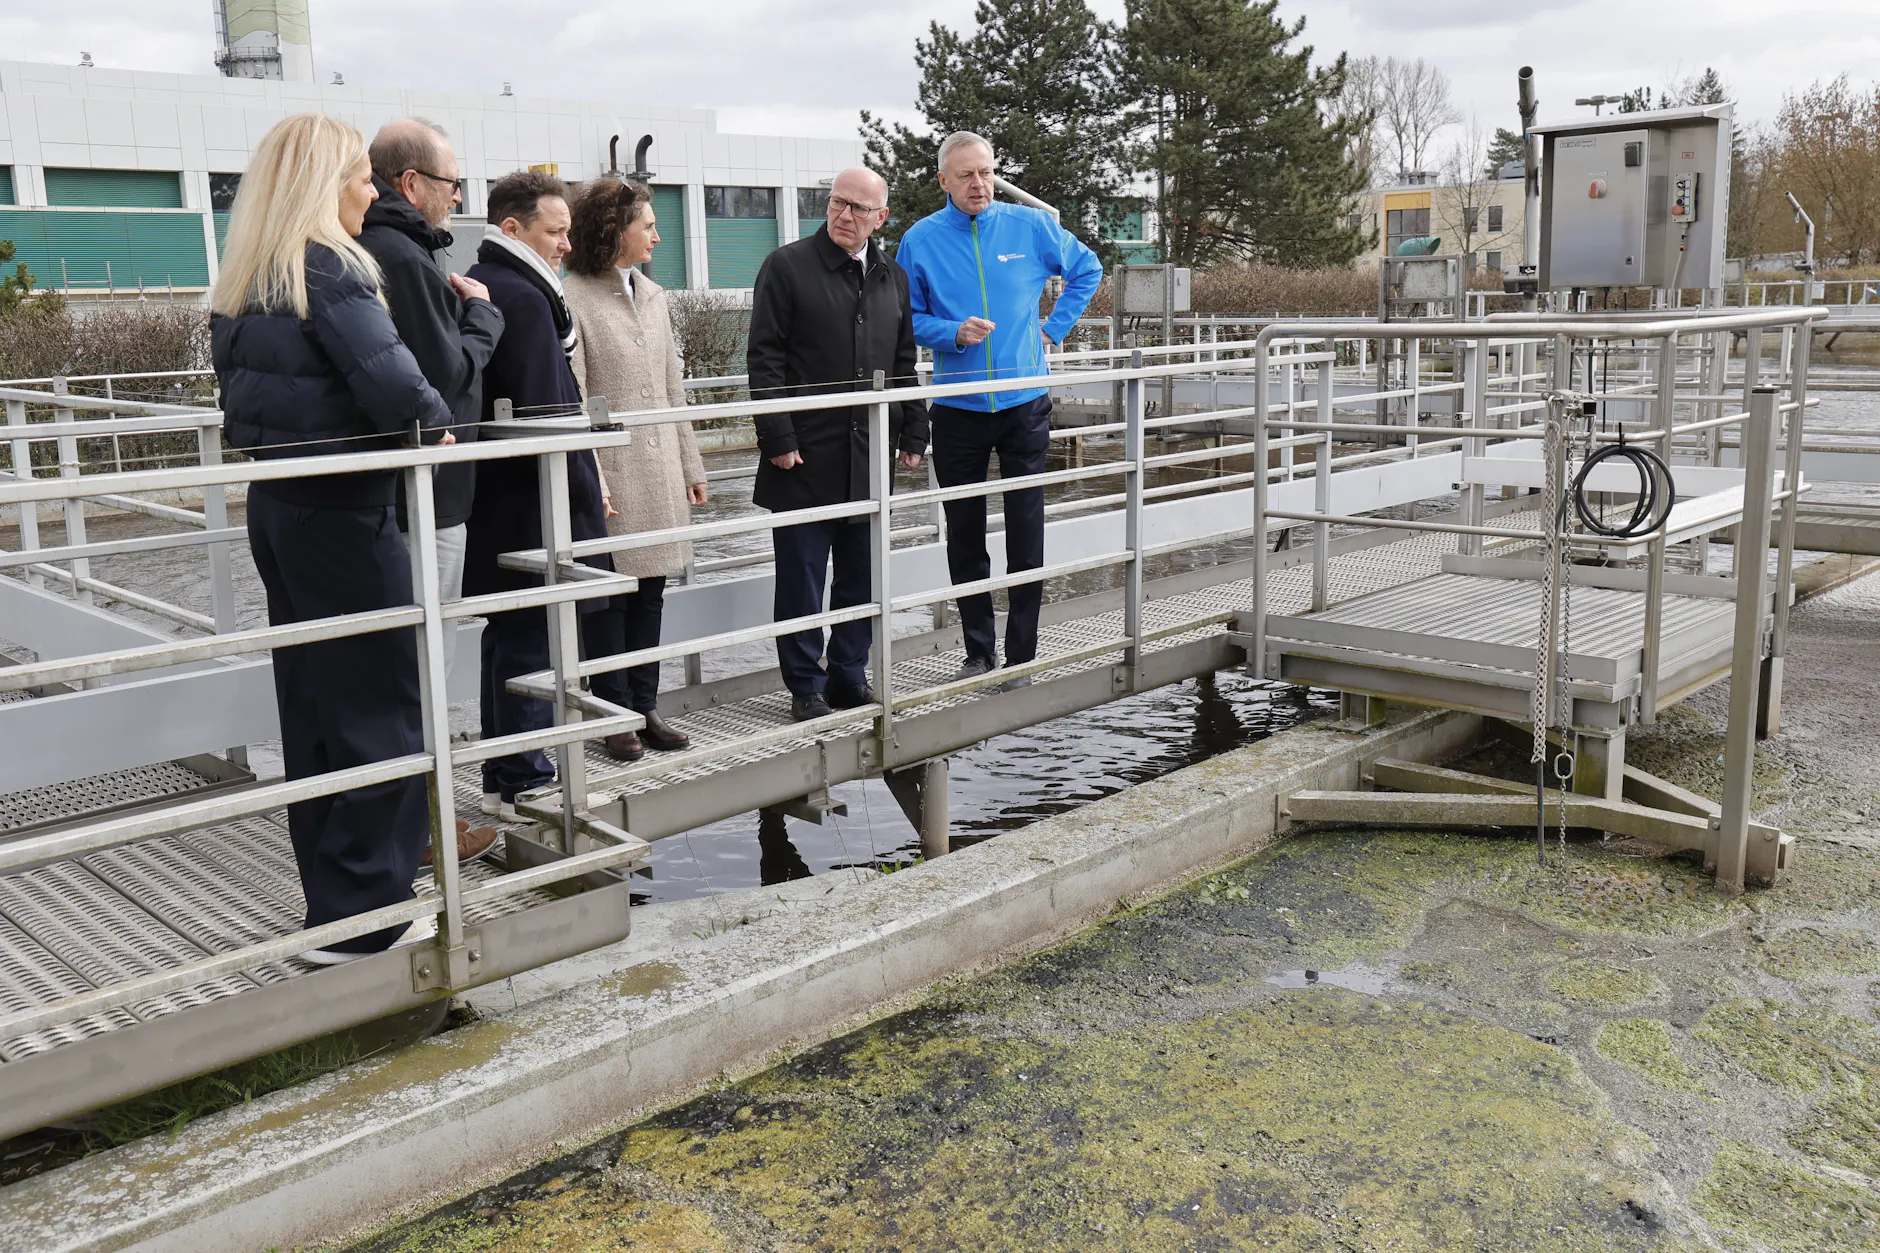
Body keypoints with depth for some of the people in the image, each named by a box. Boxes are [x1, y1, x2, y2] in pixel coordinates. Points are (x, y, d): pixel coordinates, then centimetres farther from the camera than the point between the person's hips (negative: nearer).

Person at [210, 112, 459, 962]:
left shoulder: (245, 282, 12)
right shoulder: (330, 269, -15)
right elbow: (391, 381, -25)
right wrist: (436, 421, -6)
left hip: (276, 504, 9)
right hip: (342, 514, -9)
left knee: (313, 707, 13)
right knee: (380, 711, -1)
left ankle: (332, 906, 22)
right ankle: (363, 919, 4)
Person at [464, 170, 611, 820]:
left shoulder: (477, 286, 15)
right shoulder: (523, 298, -16)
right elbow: (543, 411, -21)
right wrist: (585, 492, -14)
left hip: (495, 497, 10)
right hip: (529, 505, -10)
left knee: (508, 636, 16)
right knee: (532, 641, -2)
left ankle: (502, 777, 26)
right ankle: (525, 784, 7)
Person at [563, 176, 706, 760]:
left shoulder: (652, 295, 14)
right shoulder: (571, 299, -9)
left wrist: (691, 465, 16)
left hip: (659, 472, 7)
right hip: (612, 474, -7)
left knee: (651, 591, 10)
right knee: (609, 596, 1)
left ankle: (644, 706, 20)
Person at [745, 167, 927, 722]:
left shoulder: (892, 277, 14)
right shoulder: (787, 266, -2)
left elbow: (904, 365, 19)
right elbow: (764, 358, -6)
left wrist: (914, 434, 12)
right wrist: (778, 439, -12)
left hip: (869, 458, 5)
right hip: (804, 457, -5)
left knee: (861, 577, 11)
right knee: (802, 578, 2)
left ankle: (849, 677, 23)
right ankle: (806, 689, 12)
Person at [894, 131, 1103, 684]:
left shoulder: (1030, 226, 1)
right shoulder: (921, 240, -1)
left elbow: (1087, 270, 16)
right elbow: (907, 318, 3)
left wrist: (1055, 326, 7)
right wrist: (954, 334, -15)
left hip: (1025, 403, 0)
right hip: (957, 408, 1)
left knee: (1026, 533, -1)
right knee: (964, 534, 7)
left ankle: (1021, 656, 8)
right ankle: (979, 650, 20)